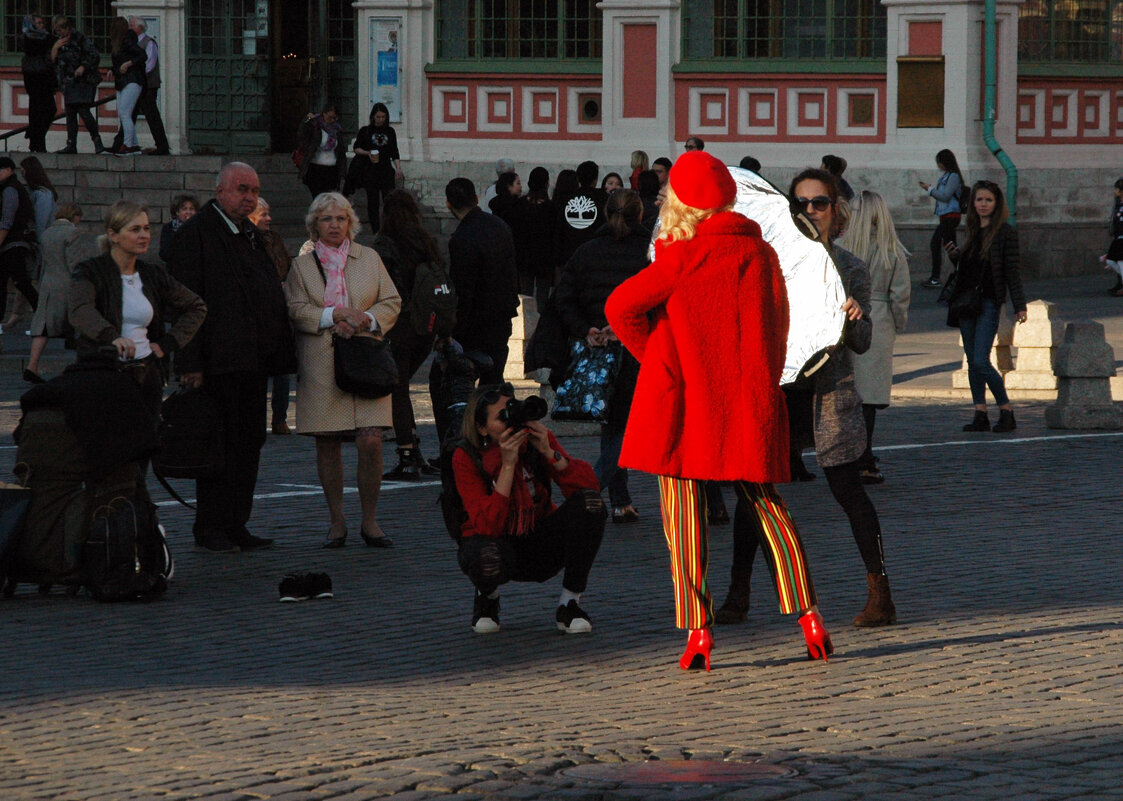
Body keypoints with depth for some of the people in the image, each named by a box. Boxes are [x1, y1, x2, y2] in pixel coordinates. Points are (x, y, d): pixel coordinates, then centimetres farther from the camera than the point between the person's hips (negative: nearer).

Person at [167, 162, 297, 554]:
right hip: (218, 361, -8)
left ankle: (236, 526, 14)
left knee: (249, 442, 8)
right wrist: (190, 362, -18)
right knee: (221, 444, -6)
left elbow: (272, 297, 23)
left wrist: (281, 355, 15)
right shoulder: (197, 232, -7)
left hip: (253, 360, 8)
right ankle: (210, 530, 0)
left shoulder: (251, 234, 18)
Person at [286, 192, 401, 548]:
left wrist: (368, 319, -9)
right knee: (327, 444, 1)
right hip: (321, 366, 0)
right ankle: (337, 522, 12)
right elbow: (298, 310, -1)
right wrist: (335, 314, -14)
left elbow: (391, 302, 10)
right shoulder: (301, 265, 10)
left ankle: (370, 521, 1)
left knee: (371, 440, -11)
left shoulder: (370, 259, 13)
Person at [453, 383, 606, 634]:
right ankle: (488, 595, 1)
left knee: (589, 502, -25)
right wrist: (508, 465, -34)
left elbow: (589, 485, -21)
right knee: (488, 559, -41)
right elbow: (489, 527, -30)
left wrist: (549, 452, -32)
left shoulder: (536, 438, -12)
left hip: (540, 543, 3)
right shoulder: (466, 457, -18)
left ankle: (569, 603, -11)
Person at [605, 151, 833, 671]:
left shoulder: (687, 257, -8)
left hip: (684, 400, -4)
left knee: (684, 516, -1)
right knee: (767, 508, 14)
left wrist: (654, 357, 4)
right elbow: (776, 330, 9)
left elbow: (621, 307, -11)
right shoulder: (761, 253, 6)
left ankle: (697, 632, -8)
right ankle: (808, 617, 6)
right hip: (750, 400, 4)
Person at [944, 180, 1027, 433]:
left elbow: (1012, 270, -8)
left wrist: (1019, 305, -13)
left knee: (981, 362, -13)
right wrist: (955, 256, 1)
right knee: (972, 361, 6)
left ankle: (1006, 411, -1)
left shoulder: (1005, 232, -6)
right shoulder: (974, 232, 14)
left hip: (989, 302, -7)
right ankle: (980, 414, 10)